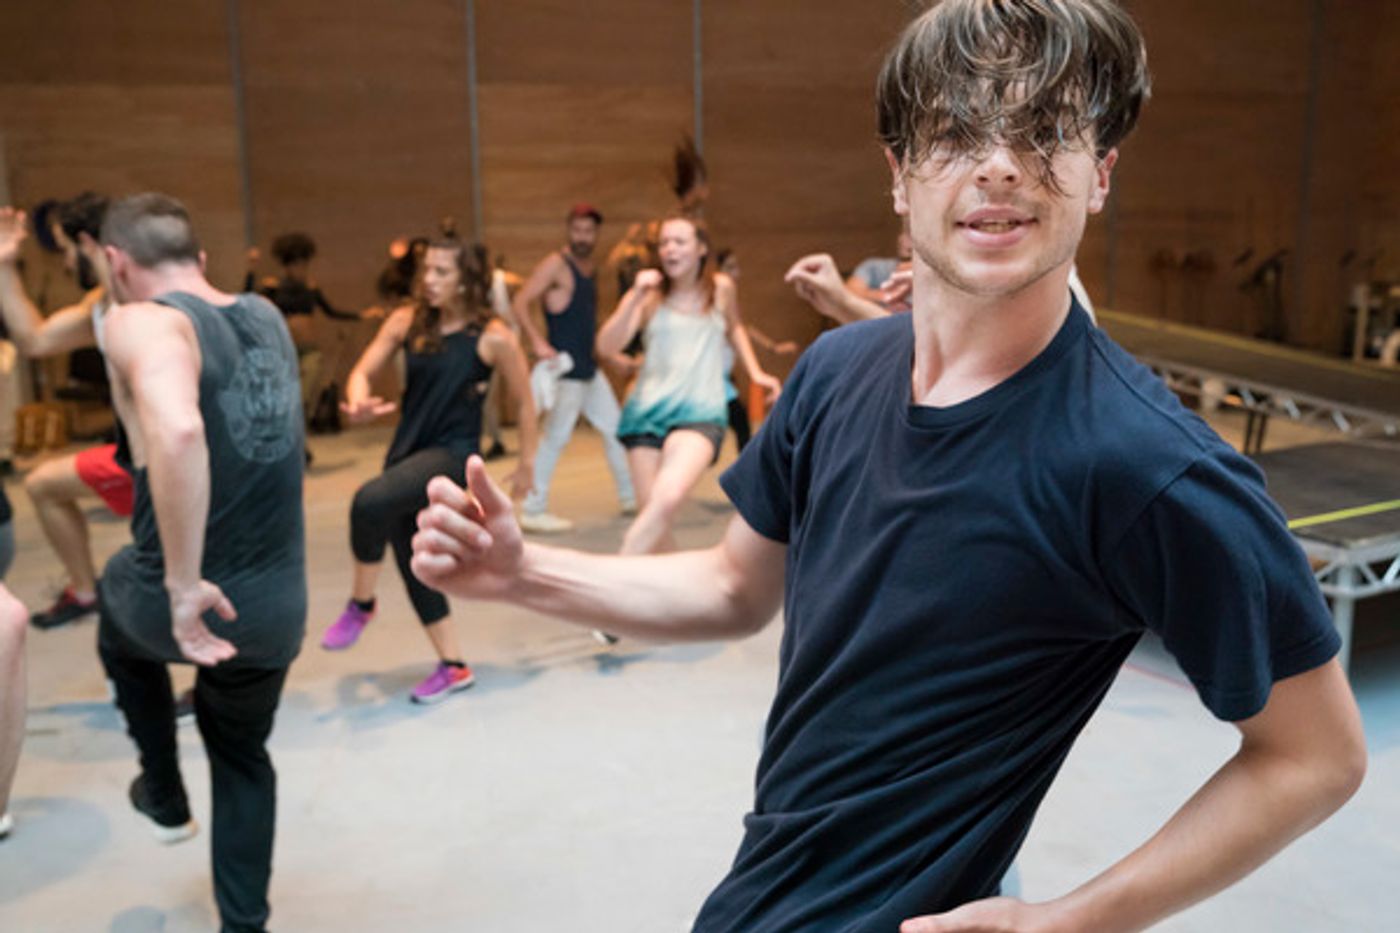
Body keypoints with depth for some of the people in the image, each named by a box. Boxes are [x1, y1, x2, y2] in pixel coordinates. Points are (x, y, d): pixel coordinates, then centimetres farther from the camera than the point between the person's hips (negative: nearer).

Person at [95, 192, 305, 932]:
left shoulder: (142, 322, -14)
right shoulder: (266, 315, 7)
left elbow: (176, 432, -36)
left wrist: (181, 583, -30)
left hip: (183, 602, -4)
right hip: (276, 606, 4)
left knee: (121, 609, 34)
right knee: (243, 756, 29)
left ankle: (165, 798, 47)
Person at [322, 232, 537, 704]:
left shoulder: (493, 336, -11)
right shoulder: (407, 321, 1)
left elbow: (524, 401, -1)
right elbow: (363, 371, -1)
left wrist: (527, 462, 5)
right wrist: (358, 401, -24)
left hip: (454, 453, -6)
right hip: (407, 449, 6)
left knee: (370, 501, -31)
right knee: (414, 562, 9)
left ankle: (361, 605, -5)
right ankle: (453, 667, 24)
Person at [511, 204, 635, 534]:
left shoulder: (591, 268, 14)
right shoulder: (556, 264, -11)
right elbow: (519, 304, -17)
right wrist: (537, 342, -28)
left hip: (589, 368, 9)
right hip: (565, 369, -9)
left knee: (614, 428, 15)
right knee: (556, 436, -7)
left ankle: (629, 497, 27)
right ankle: (532, 511, 1)